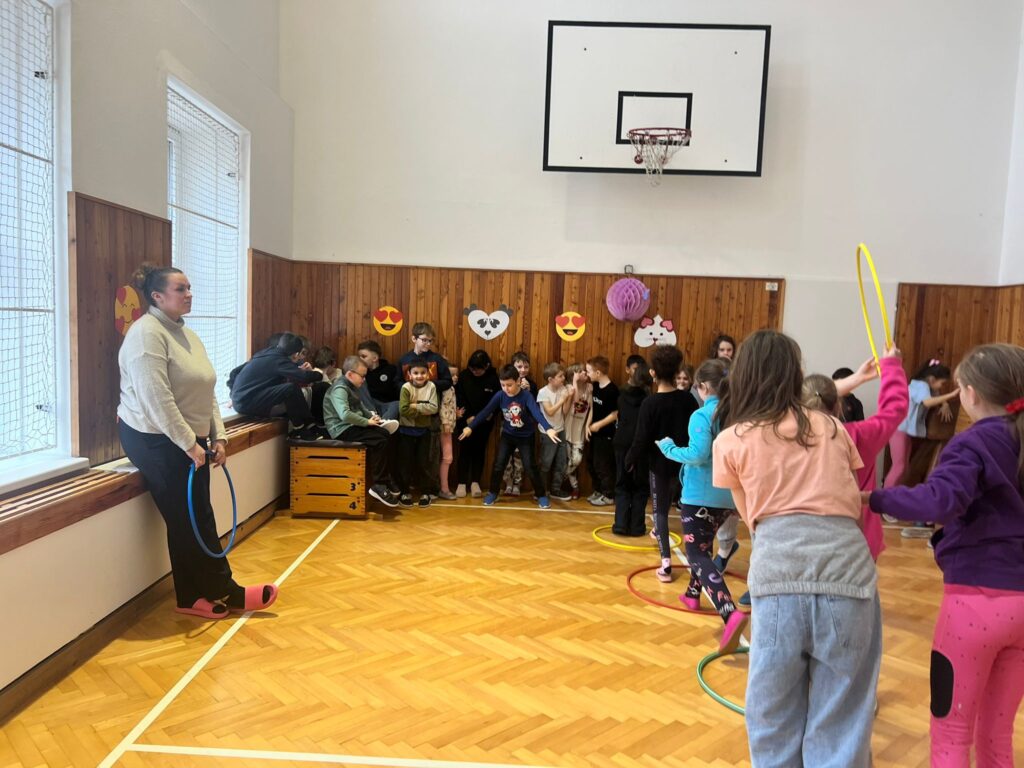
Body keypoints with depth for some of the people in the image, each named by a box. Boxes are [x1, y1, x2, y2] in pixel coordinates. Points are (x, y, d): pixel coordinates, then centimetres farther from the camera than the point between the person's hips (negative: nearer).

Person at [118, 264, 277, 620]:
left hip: (189, 441, 9)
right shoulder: (147, 334, -16)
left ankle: (195, 597, 19)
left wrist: (217, 437, 7)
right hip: (157, 440, -9)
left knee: (195, 519, 10)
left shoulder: (187, 334, 13)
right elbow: (156, 400, -24)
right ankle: (226, 592, 9)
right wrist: (188, 443, -22)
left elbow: (206, 393, 14)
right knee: (190, 521, -1)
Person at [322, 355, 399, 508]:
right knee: (380, 441, -23)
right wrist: (367, 422, -21)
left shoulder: (351, 388, 18)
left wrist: (371, 415, 12)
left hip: (353, 427, 10)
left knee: (386, 434, -3)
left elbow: (360, 408, 32)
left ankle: (387, 481, 2)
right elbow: (345, 415, -30)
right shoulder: (339, 389, -15)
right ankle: (378, 486, -19)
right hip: (343, 430, -10)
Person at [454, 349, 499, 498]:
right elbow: (459, 397, -5)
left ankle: (475, 482, 14)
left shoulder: (493, 378, -10)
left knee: (479, 450, 6)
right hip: (465, 419, 0)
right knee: (465, 449, 0)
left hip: (484, 421, 0)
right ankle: (462, 483, 5)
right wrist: (468, 417, -13)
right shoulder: (464, 376, -7)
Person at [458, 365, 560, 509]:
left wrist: (548, 429, -54)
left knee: (530, 466, -2)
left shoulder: (526, 396, -24)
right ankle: (492, 493, 21)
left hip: (526, 437, -3)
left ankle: (541, 495, 15)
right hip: (507, 435, 3)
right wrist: (470, 427, -10)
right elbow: (486, 411, -9)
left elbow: (537, 413, -38)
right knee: (498, 464, 2)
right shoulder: (500, 395, -14)